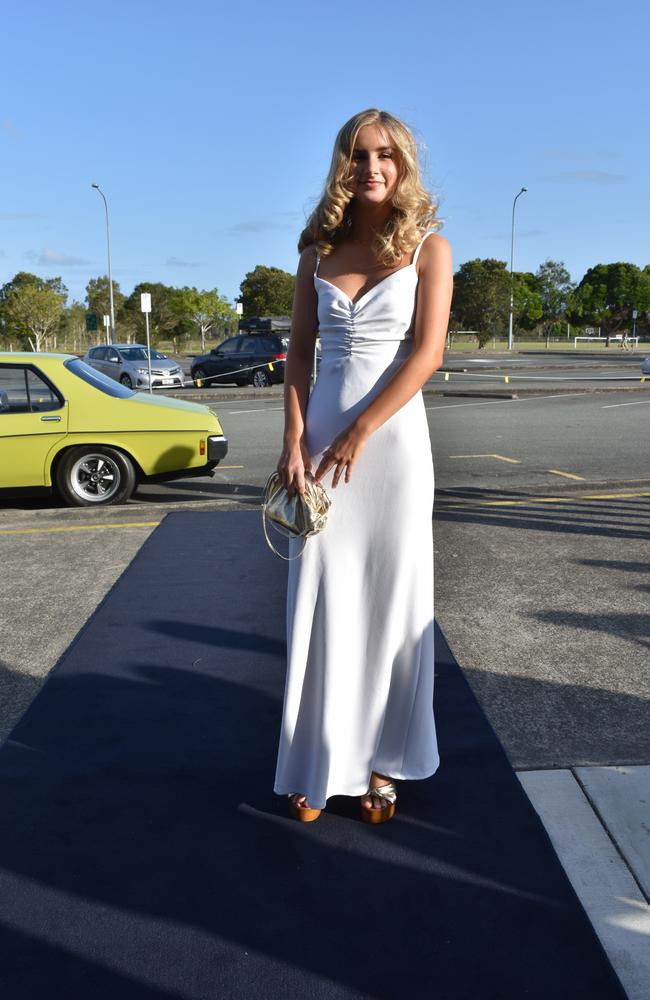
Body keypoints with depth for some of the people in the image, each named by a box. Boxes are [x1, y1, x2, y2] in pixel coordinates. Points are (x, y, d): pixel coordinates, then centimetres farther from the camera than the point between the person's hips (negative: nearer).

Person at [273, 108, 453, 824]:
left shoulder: (428, 247, 1)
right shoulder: (319, 250, 10)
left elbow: (427, 353, -8)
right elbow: (299, 351, 7)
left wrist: (359, 434, -13)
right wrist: (294, 441, -5)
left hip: (392, 436, -2)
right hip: (321, 436, 3)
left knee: (391, 601, 4)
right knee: (321, 604, 3)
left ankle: (380, 762, 18)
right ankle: (319, 763, 17)